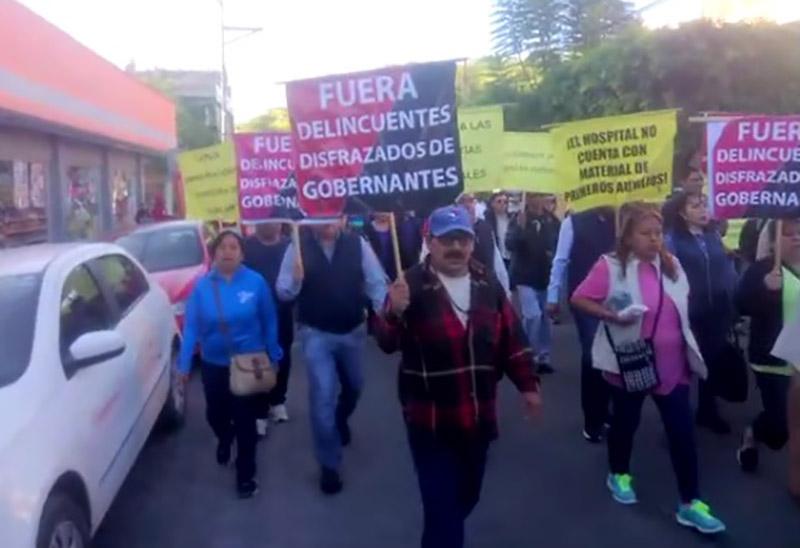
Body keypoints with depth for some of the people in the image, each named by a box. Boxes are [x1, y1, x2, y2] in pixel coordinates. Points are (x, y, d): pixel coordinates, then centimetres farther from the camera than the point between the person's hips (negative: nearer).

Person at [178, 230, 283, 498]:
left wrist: (274, 356, 1)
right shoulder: (202, 286, -9)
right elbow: (191, 327, -7)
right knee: (214, 414, 19)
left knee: (245, 419, 2)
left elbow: (269, 322, -4)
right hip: (213, 364, 3)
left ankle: (245, 475, 20)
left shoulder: (256, 282, -14)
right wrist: (184, 364, -9)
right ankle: (225, 440, 55)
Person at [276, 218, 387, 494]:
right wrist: (295, 279, -28)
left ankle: (341, 420, 57)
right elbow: (283, 292, -7)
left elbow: (376, 283, -9)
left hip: (353, 331, 2)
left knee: (353, 386, 23)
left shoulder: (357, 244, -10)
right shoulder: (298, 247, -10)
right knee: (322, 396, -4)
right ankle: (329, 465, 12)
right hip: (316, 334, -2)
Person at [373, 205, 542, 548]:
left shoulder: (487, 284, 4)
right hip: (431, 420, -5)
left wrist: (527, 384, 9)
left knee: (467, 497, 21)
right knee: (442, 506, -4)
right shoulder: (411, 286, -11)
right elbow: (387, 343, -16)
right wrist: (394, 313, -35)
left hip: (478, 416, 5)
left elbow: (511, 337, 11)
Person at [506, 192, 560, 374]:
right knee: (532, 315, -14)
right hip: (525, 278, -3)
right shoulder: (519, 219, -7)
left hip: (547, 277, 3)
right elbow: (510, 244, -18)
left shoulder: (552, 220, 0)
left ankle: (543, 357, 20)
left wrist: (555, 254, -9)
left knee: (545, 317, 9)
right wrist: (520, 228, -33)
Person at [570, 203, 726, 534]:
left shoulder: (671, 265, 4)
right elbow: (579, 299, -13)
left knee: (682, 430, 3)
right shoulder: (611, 266, -12)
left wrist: (681, 332, 8)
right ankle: (618, 475, 39)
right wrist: (611, 315, -25)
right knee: (626, 420, 14)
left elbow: (683, 305, 18)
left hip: (672, 364, 4)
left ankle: (689, 503, 12)